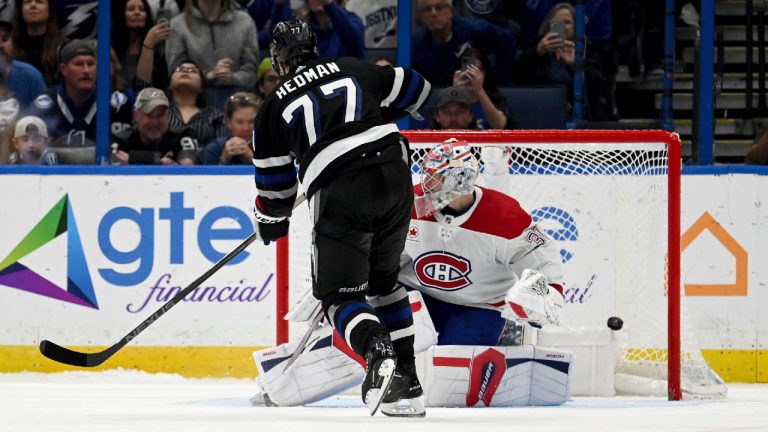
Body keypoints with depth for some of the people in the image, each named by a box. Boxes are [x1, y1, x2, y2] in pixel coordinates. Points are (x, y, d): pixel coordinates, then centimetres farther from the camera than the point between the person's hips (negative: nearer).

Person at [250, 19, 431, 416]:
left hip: (339, 194, -4)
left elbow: (274, 180, 19)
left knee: (339, 294, 4)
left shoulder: (275, 105, 14)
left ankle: (377, 350, -28)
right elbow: (414, 90, 23)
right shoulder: (355, 70, 19)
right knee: (382, 279, 23)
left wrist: (271, 221, 39)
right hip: (394, 173, 4)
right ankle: (406, 380, 18)